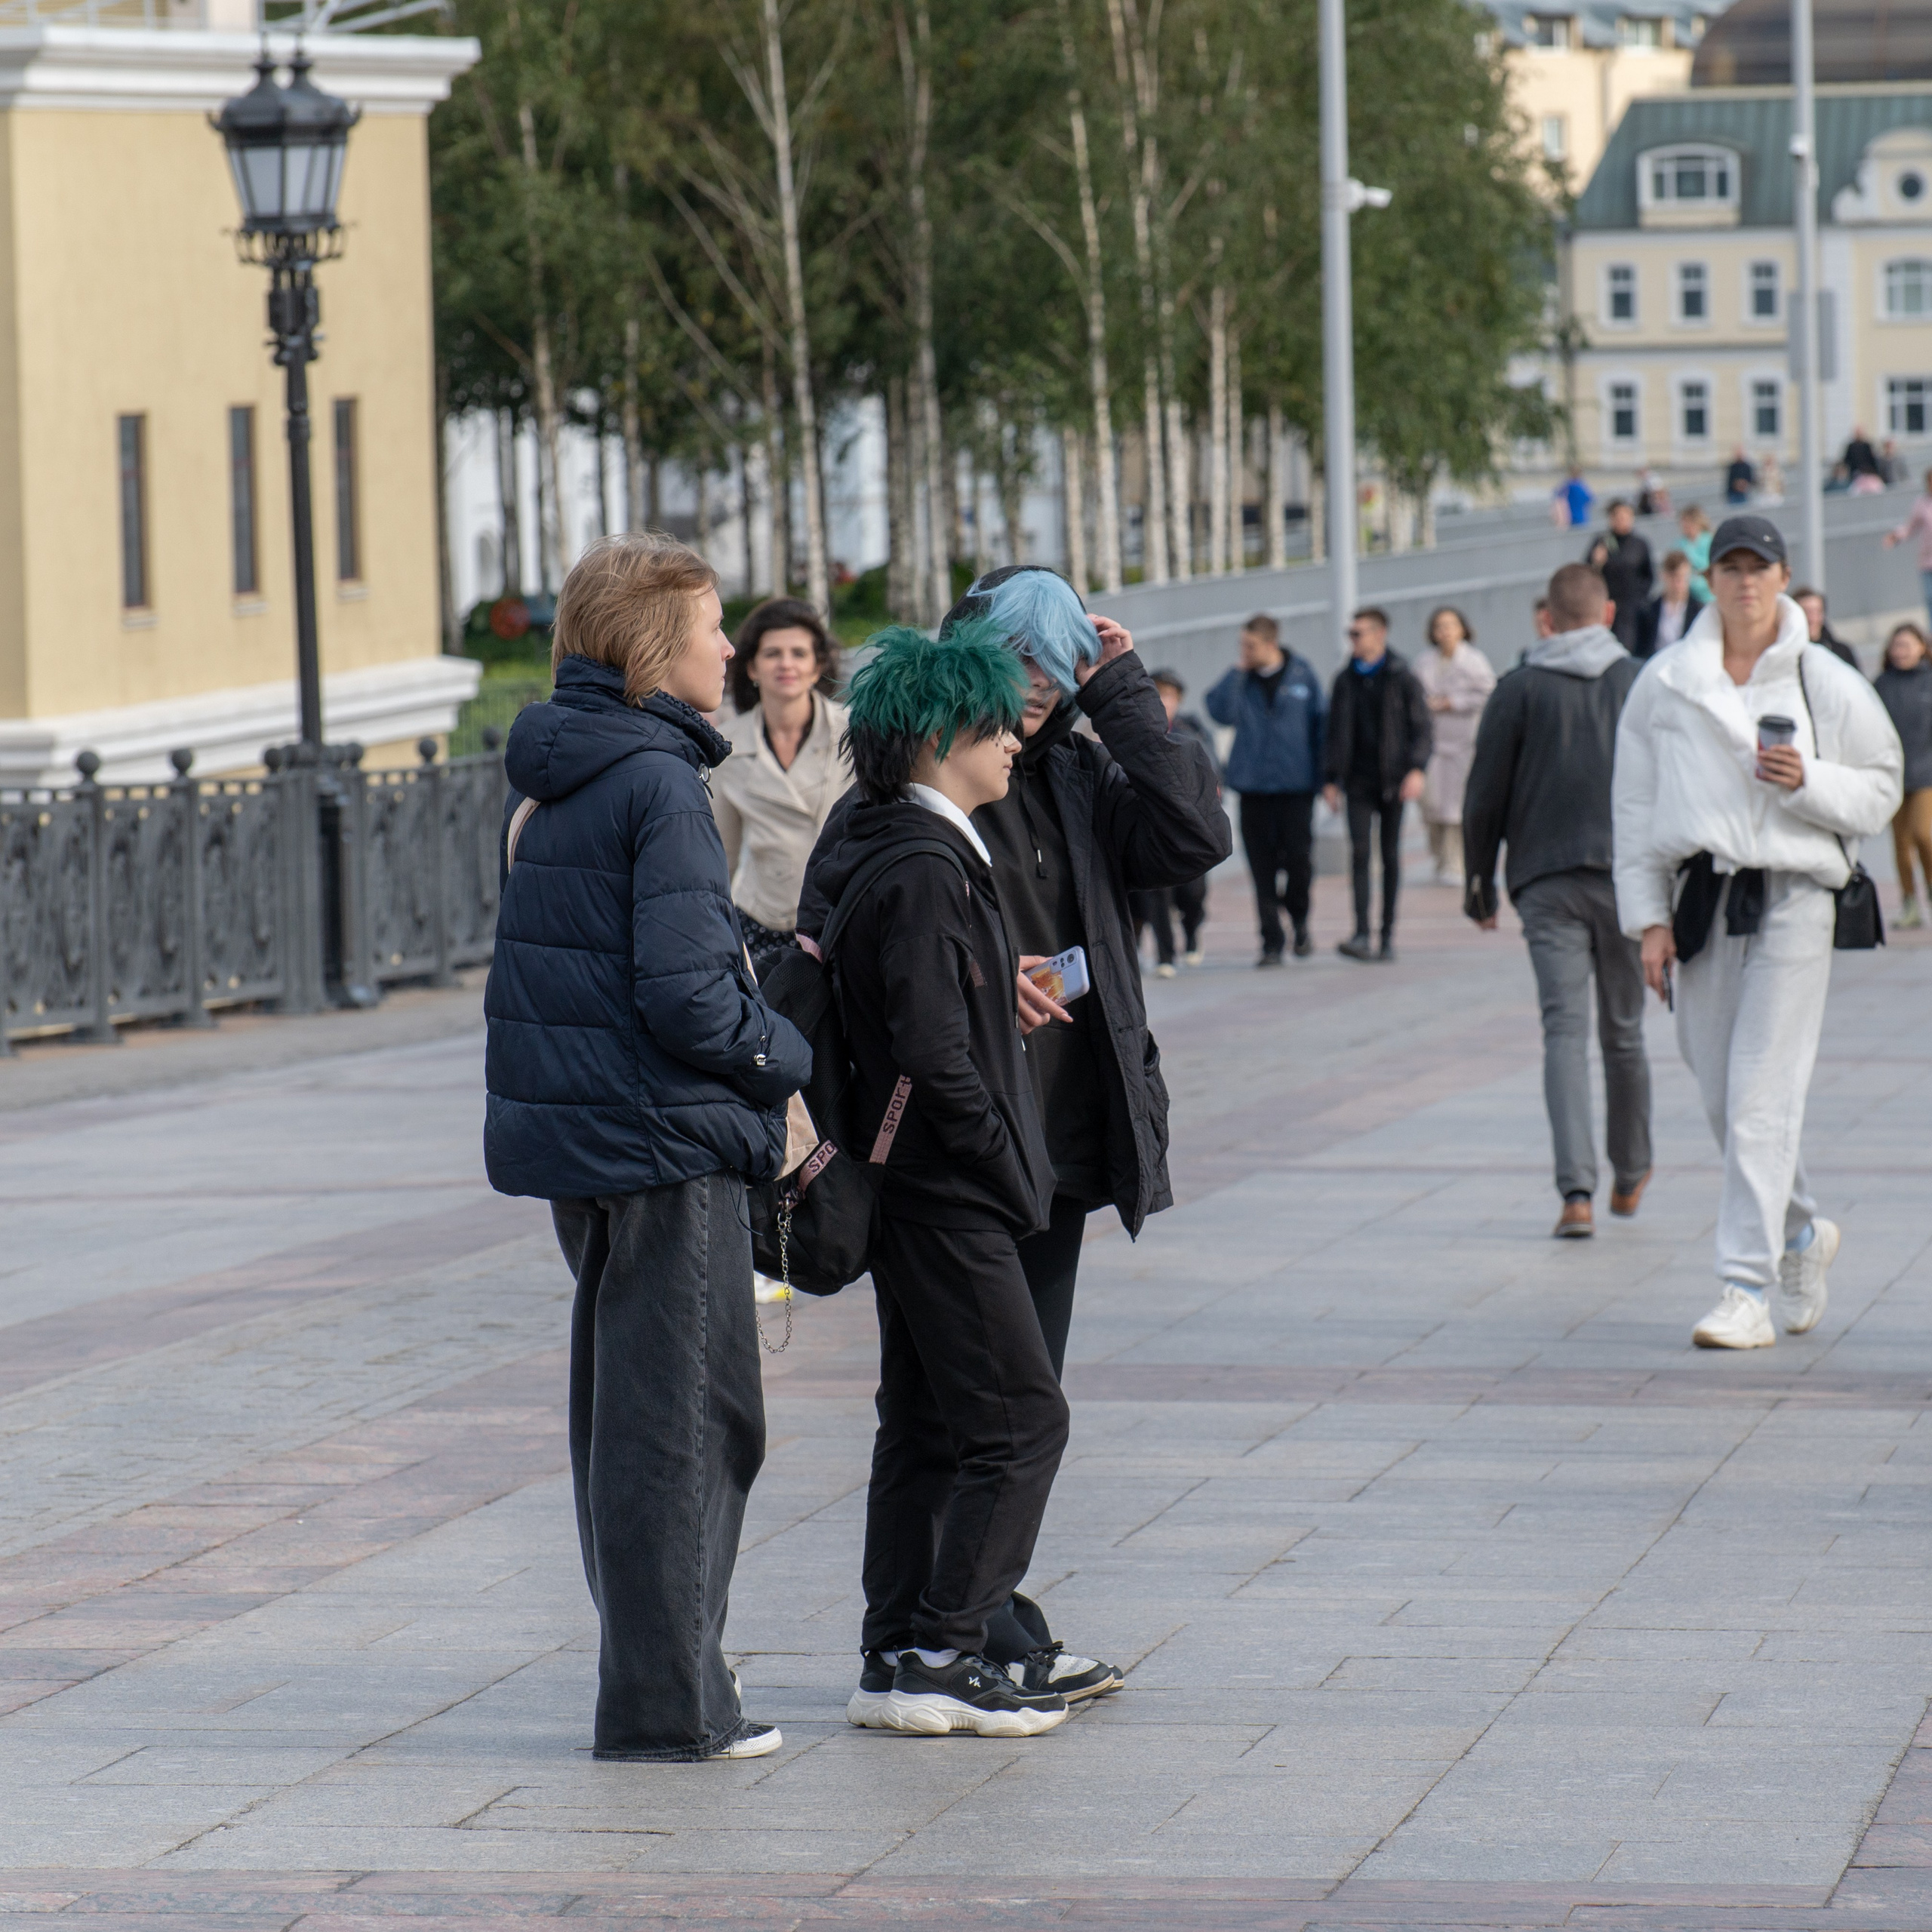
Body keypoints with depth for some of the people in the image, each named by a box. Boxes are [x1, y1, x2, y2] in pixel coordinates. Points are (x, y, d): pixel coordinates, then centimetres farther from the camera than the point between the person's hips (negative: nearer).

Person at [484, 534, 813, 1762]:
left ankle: (658, 1681, 24)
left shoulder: (546, 775, 10)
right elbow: (685, 994, -22)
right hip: (665, 1136, -9)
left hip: (569, 1126, 9)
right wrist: (787, 1056, -5)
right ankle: (666, 1706, 2)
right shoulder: (658, 784, -17)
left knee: (621, 1408, 16)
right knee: (681, 1419, -2)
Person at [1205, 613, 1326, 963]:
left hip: (1297, 785, -1)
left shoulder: (1302, 674, 2)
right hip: (1254, 786, 1)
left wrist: (1323, 774, 5)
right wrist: (1238, 672, -14)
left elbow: (1321, 722, 8)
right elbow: (1221, 712, -12)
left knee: (1299, 858, -6)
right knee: (1262, 867, 0)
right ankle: (1271, 942, 7)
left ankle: (1300, 920, 22)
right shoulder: (1241, 679, 3)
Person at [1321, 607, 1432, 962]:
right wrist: (1331, 779, 10)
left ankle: (1388, 933, 11)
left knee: (1391, 855, 4)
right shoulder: (1345, 680, 9)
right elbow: (1335, 732, 15)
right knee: (1360, 852, -11)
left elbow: (1423, 729, -1)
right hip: (1359, 782, 2)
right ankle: (1362, 935, -16)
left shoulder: (1401, 678, 0)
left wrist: (1417, 769, -14)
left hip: (1393, 781, -2)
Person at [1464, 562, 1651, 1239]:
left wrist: (1481, 884, 11)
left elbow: (1485, 797, 1)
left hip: (1546, 881, -1)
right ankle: (1630, 1178, 29)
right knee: (1623, 1032, 15)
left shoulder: (1520, 689, 1)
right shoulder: (1641, 684, 3)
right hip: (1628, 877, 1)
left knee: (1564, 1030, -6)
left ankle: (1577, 1191, -21)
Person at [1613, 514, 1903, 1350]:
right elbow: (1635, 804, 9)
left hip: (1792, 896, -3)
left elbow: (1879, 790, 6)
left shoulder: (1826, 684, 2)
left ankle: (1748, 1290, -10)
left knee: (1763, 1098, -11)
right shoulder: (1665, 684, 7)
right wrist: (1648, 918, 4)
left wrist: (1808, 781, -13)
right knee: (1722, 1095, 9)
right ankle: (1802, 1234, 34)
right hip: (1700, 895, 3)